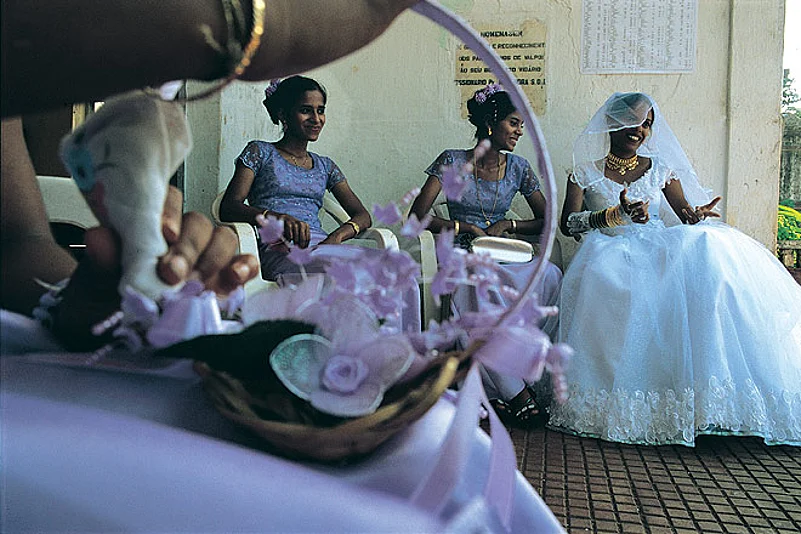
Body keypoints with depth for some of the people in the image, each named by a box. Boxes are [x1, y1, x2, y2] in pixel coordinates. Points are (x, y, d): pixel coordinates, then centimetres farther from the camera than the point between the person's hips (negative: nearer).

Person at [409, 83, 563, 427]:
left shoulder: (518, 168, 11)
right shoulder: (452, 162, 1)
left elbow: (546, 221, 15)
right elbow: (417, 216, -5)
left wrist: (507, 225, -3)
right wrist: (465, 228, -13)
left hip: (504, 256, 4)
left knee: (552, 277, -29)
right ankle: (514, 393, -27)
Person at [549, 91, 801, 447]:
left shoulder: (660, 168, 22)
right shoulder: (587, 171, 12)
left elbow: (686, 213, 14)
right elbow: (568, 223, -2)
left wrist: (695, 215, -11)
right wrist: (617, 214, -15)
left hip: (662, 250, 3)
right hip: (612, 251, -3)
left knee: (709, 252, -30)